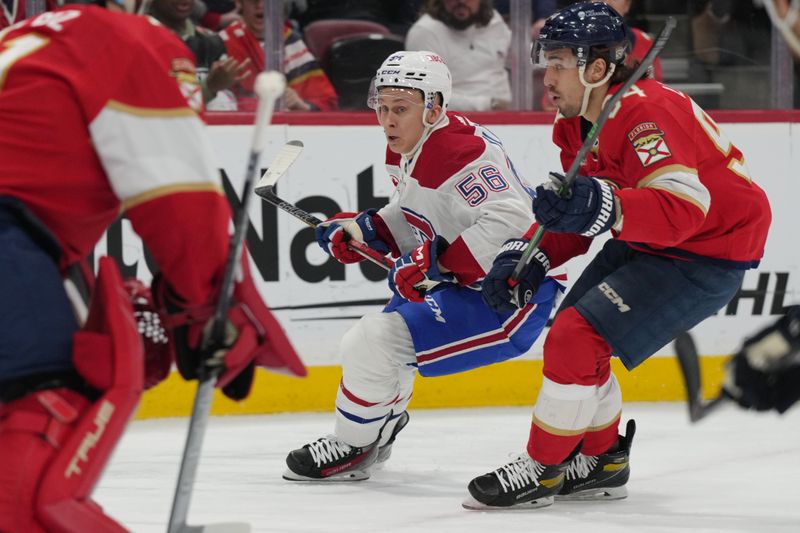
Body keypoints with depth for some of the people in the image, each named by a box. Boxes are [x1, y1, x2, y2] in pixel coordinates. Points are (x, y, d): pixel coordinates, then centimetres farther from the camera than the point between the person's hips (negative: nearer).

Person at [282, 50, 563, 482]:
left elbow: (510, 222, -37)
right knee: (371, 339, 26)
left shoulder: (458, 154, -26)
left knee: (376, 342, -17)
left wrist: (440, 263, -35)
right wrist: (366, 229, 5)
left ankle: (352, 448, 4)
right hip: (463, 284, 11)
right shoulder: (405, 153, 6)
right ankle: (378, 430, 50)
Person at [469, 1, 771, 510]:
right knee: (571, 333, 11)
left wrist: (602, 208, -50)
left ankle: (541, 470, -4)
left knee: (579, 336, -17)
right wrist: (527, 257, -6)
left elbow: (683, 209, -38)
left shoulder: (645, 113, -28)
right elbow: (572, 216, 11)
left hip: (710, 253, -10)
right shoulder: (577, 125, 4)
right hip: (646, 242, 10)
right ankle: (600, 461, 28)